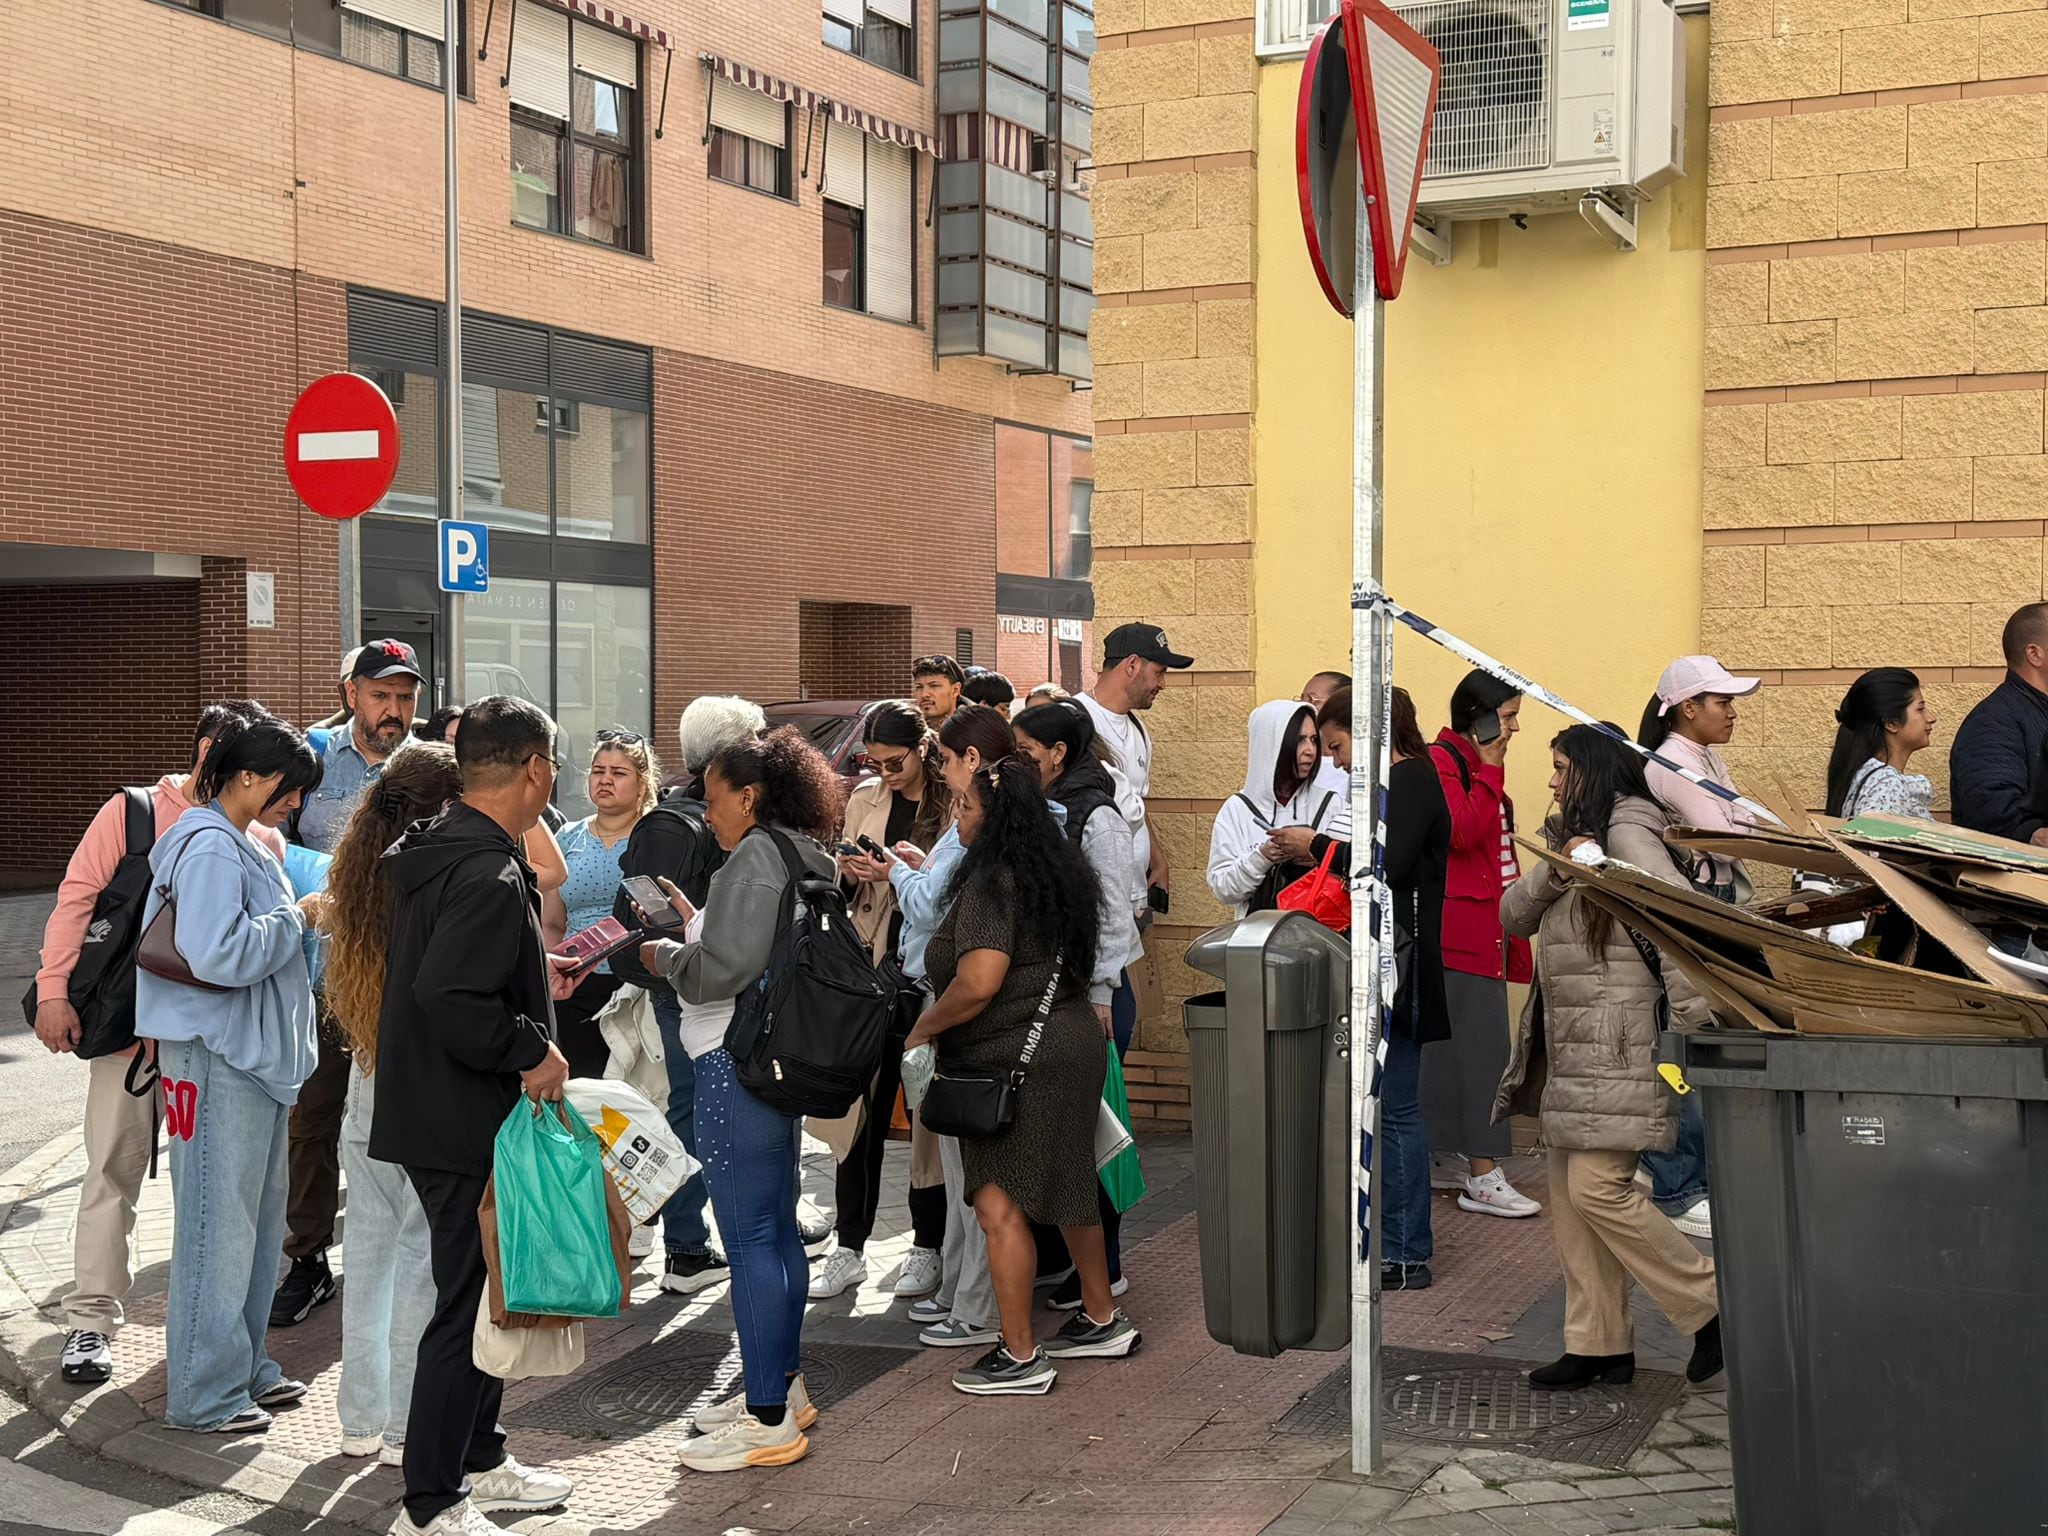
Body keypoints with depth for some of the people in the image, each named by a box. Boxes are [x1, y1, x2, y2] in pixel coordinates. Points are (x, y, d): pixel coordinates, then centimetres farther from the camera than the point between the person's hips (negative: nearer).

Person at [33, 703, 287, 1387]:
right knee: (114, 1168, 0)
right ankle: (91, 1320, 7)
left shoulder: (264, 841, 8)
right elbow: (77, 899, -2)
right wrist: (54, 990, -9)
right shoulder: (133, 812, 0)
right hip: (133, 1022, -2)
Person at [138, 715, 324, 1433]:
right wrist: (297, 918, -15)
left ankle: (245, 1368, 26)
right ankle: (203, 1394, 3)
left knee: (258, 1218, 16)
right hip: (215, 1057, -10)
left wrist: (296, 920, 8)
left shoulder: (243, 845, 16)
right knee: (218, 1225, -5)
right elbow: (220, 954, -26)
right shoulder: (209, 847, -16)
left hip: (255, 1052, 11)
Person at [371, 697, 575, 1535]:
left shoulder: (434, 852, 9)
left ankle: (480, 1461, 34)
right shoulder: (489, 875, -22)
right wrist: (531, 1049, -21)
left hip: (432, 1113, 10)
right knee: (467, 1307, -1)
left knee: (488, 1293, 21)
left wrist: (535, 977, 24)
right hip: (467, 1126, -10)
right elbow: (451, 995, -32)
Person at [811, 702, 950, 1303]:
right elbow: (844, 881, 17)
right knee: (862, 1103, 3)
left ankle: (926, 1247, 15)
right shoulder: (865, 798, 10)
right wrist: (849, 872, -5)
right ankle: (849, 1248, 11)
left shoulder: (955, 803, -5)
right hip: (874, 962, 4)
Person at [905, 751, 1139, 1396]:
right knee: (1066, 1190, 20)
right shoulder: (1053, 871, 11)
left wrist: (920, 1028, -11)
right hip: (1068, 1042, 11)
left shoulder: (991, 882, -18)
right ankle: (1102, 1319, 32)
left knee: (999, 1205, -5)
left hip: (1018, 1061, -10)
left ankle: (1019, 1357, -1)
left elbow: (978, 982, -27)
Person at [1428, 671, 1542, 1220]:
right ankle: (1482, 1176, -8)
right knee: (1479, 1045, -10)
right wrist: (1490, 767, -19)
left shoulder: (1474, 765, 20)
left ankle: (1452, 1163, 17)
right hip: (1460, 924, -10)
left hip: (1488, 923, 10)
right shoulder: (1439, 763, -11)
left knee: (1462, 1045, 11)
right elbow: (1461, 831, -24)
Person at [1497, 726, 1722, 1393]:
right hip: (1569, 1053, 10)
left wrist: (1694, 1027, -26)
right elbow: (1513, 914, 10)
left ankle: (1713, 1308, 1)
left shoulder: (1627, 834, -10)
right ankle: (1597, 1344, 14)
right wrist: (1556, 870, -9)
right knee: (1570, 1195, 8)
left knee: (1599, 1189, -13)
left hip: (1618, 1052, -10)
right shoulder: (1579, 839, 20)